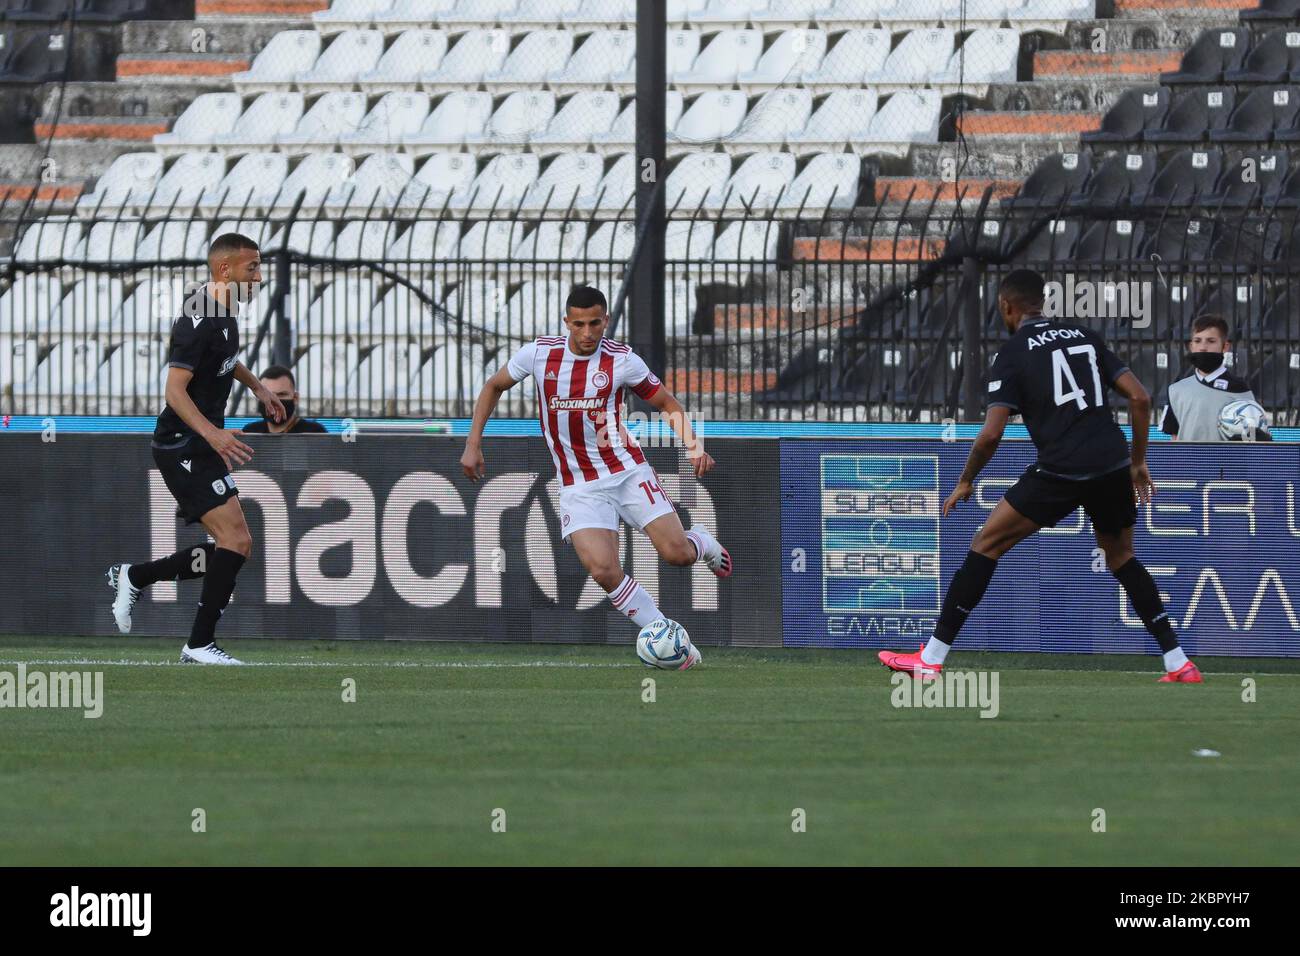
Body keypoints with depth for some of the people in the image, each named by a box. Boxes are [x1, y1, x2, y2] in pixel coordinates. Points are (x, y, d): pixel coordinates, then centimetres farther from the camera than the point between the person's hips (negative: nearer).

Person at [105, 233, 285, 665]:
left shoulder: (223, 313, 10)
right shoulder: (198, 321, -20)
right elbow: (175, 390, -26)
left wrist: (257, 386, 26)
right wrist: (213, 434, -38)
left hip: (204, 448, 10)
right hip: (182, 447, -10)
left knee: (233, 548, 9)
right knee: (237, 539, -17)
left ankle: (133, 577, 21)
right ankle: (200, 645, -11)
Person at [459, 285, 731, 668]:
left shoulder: (621, 360, -9)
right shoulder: (539, 354, -7)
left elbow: (667, 403, 3)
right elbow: (494, 386, 11)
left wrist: (694, 445, -14)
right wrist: (473, 444, 4)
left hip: (626, 470, 0)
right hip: (579, 487, 1)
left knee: (676, 553, -13)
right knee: (604, 571, -20)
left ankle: (701, 543, 27)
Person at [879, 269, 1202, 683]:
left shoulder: (1012, 354, 1)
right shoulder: (1085, 337, 15)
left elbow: (991, 434, -7)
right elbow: (1140, 398, 10)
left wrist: (965, 482, 9)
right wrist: (1138, 461, 19)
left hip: (1060, 470, -5)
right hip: (1113, 467, 5)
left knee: (987, 544, 6)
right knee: (1121, 556, 25)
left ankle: (931, 659, 3)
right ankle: (1178, 663, 18)